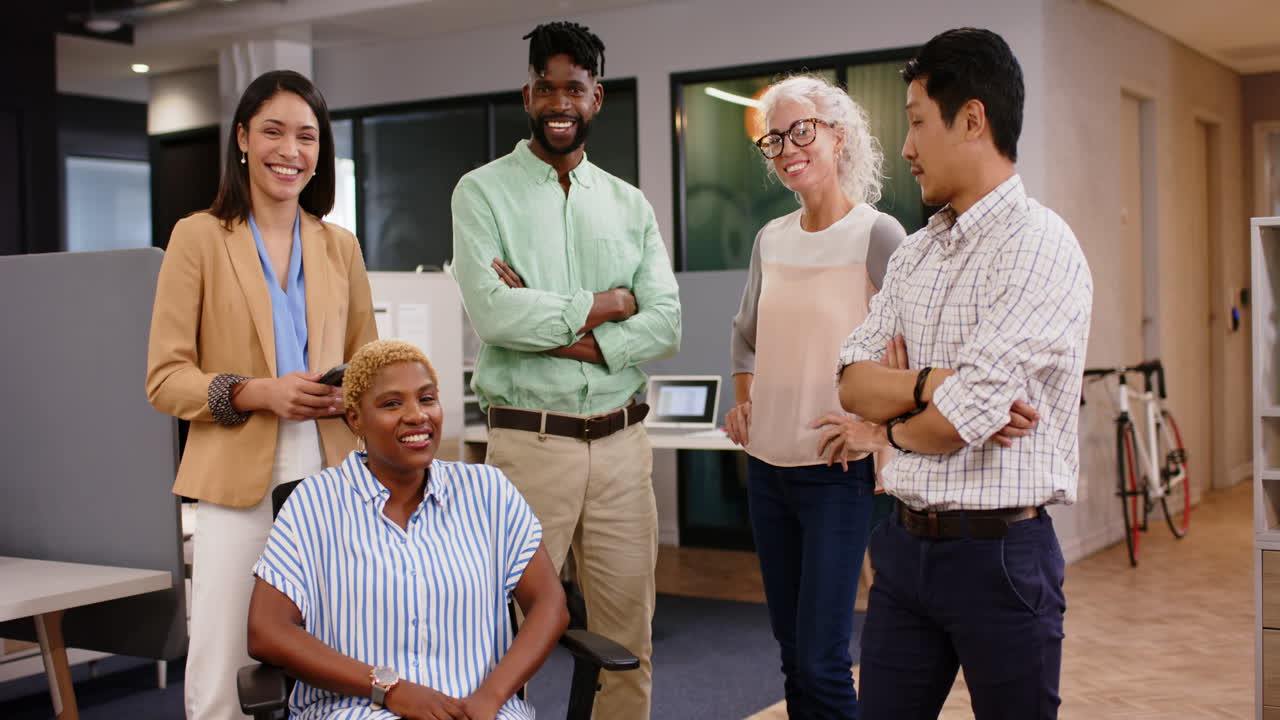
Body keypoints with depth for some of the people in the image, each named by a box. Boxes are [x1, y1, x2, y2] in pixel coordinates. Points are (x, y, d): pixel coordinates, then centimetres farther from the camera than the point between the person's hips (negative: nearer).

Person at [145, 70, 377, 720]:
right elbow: (164, 378, -2)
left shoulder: (339, 246, 13)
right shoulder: (199, 236, 2)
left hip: (330, 475, 3)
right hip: (238, 480, -3)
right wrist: (258, 392, -17)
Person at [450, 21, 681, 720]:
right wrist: (607, 304, -6)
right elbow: (492, 311, -15)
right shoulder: (483, 191, 1)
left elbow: (666, 323, 0)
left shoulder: (630, 206, 11)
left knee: (628, 637, 9)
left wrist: (555, 334, -12)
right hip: (530, 442, -3)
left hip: (622, 442, 4)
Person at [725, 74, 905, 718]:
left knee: (821, 661, -6)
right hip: (766, 466, 7)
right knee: (792, 656, 14)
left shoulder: (876, 235, -10)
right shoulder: (770, 239, 9)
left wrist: (876, 424, -16)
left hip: (837, 472, -6)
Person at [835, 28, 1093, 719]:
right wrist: (934, 383, -15)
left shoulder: (1040, 247, -14)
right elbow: (853, 383, 3)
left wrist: (897, 420, 0)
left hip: (998, 552, -6)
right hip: (905, 544, 6)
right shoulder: (915, 252, 10)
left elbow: (953, 421, -21)